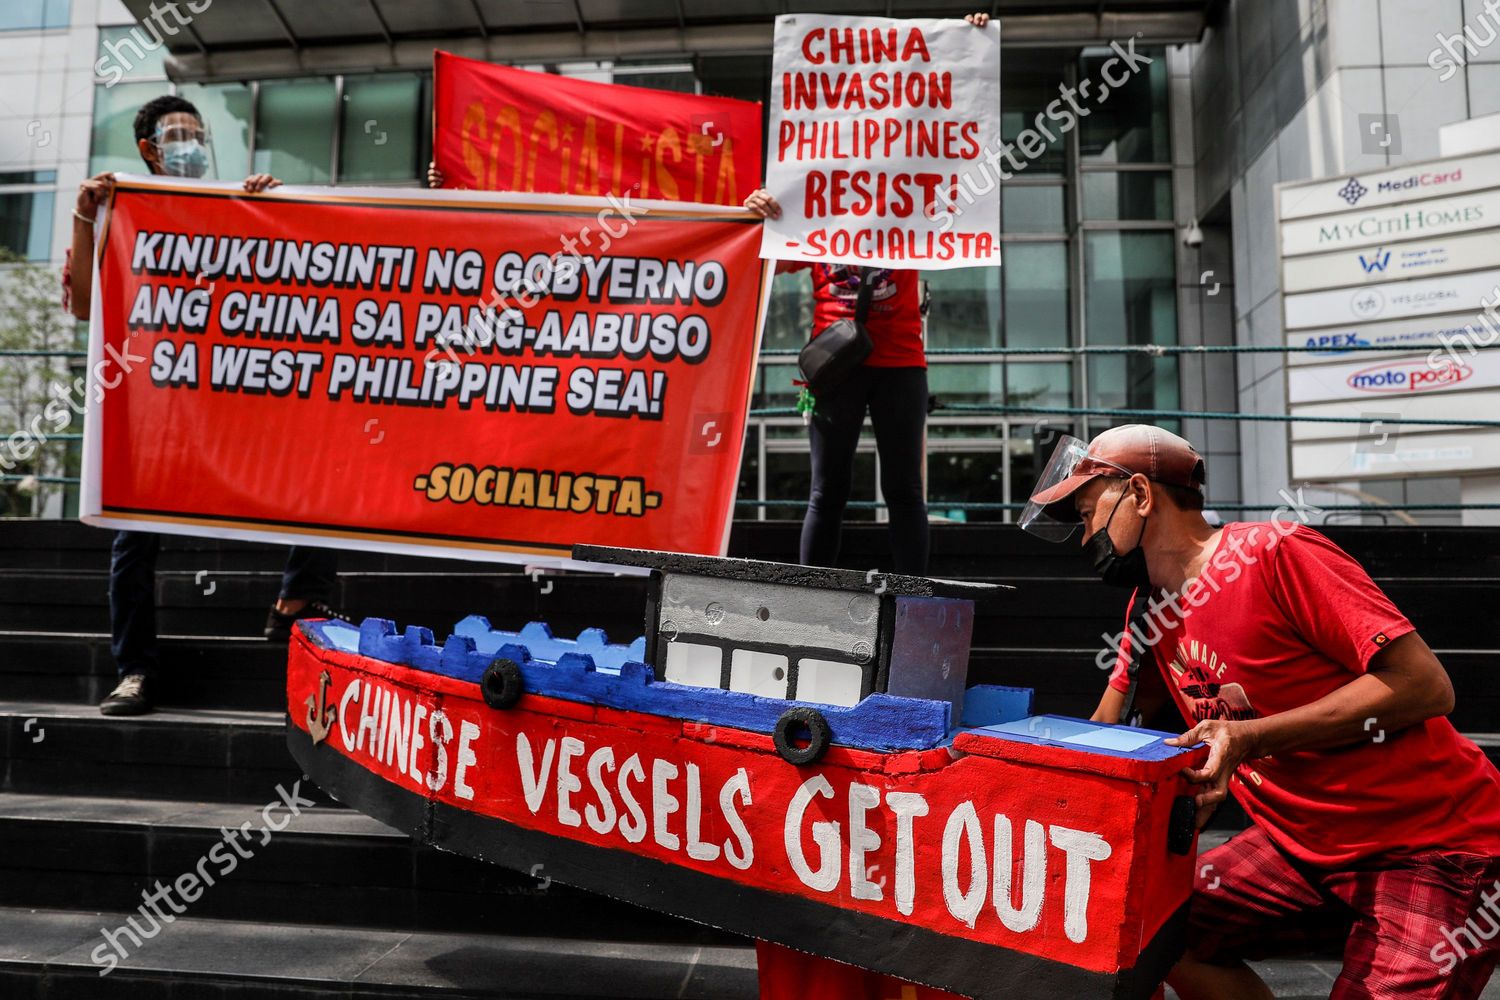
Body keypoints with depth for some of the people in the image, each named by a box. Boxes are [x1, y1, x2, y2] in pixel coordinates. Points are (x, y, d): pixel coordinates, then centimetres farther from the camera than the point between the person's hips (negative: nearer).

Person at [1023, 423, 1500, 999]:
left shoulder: (1275, 554, -19)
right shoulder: (1150, 610, 5)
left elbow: (1425, 685, -23)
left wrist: (1252, 738, -27)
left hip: (1434, 846, -7)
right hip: (1308, 844, 7)